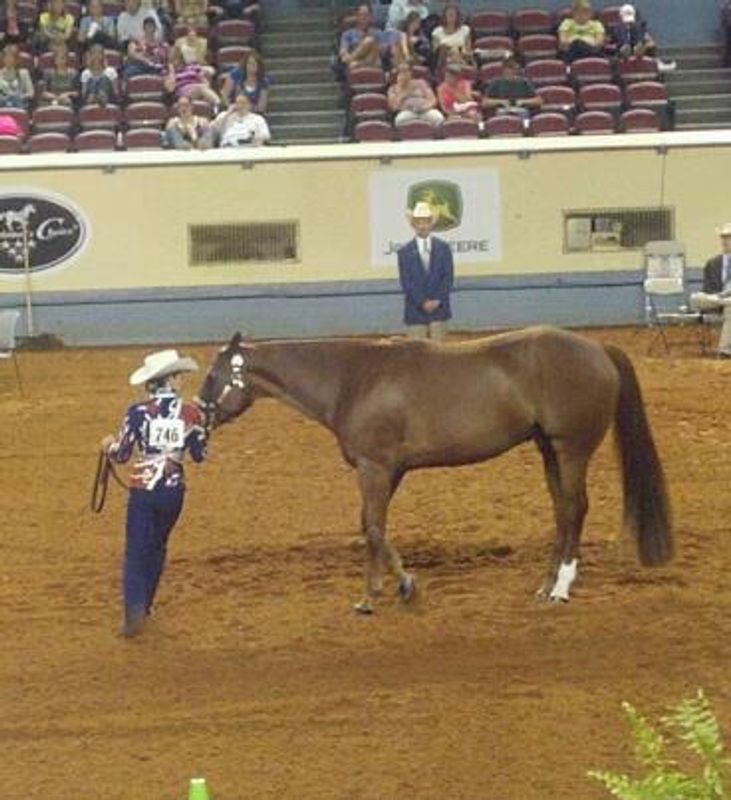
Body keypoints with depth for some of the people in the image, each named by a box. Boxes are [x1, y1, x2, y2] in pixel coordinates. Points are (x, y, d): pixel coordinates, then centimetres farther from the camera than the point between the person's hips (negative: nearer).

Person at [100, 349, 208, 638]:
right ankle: (144, 604, 31)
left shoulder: (138, 412, -8)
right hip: (174, 491, 2)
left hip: (143, 490, -2)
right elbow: (200, 455, 5)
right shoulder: (191, 413, -4)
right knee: (157, 547, 22)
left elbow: (121, 454, -4)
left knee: (136, 552, 0)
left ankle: (135, 610, -18)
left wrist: (109, 445, 18)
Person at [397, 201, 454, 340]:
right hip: (415, 312, -1)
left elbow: (448, 277, 3)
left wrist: (437, 301, -9)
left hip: (439, 309, 1)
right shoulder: (405, 252, 4)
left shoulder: (443, 248, 8)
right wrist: (422, 303, -12)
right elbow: (406, 282, -3)